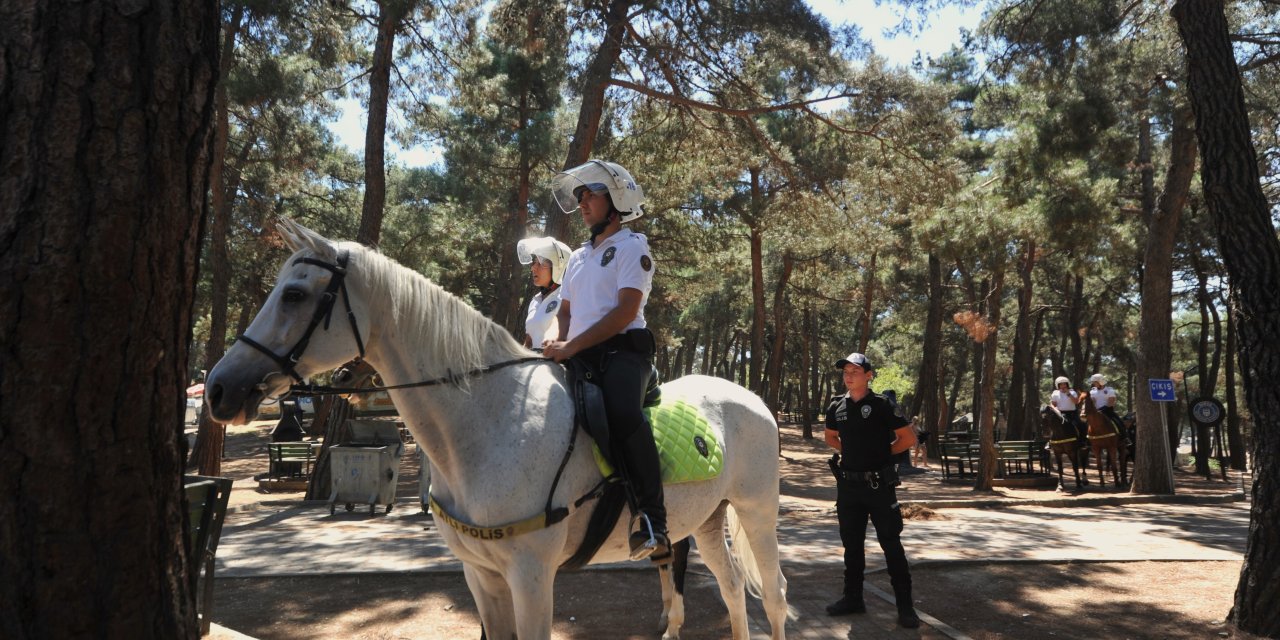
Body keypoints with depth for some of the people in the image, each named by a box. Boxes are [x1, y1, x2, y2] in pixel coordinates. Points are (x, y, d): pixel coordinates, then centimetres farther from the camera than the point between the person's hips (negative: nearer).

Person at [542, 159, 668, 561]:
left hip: (622, 350, -8)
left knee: (622, 412, -36)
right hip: (579, 356, 8)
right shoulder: (578, 256, 25)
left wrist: (572, 345, -18)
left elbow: (626, 310, -10)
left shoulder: (632, 246, 3)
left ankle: (652, 524, -37)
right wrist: (559, 346, 0)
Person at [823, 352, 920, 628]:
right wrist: (849, 452, 8)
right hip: (848, 484, 5)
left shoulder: (881, 405, -9)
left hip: (879, 484, -5)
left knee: (891, 544, 1)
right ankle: (853, 598, 25)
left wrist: (881, 453, -1)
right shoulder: (837, 407, 4)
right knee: (852, 543, 13)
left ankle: (905, 605, 8)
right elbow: (830, 436, 22)